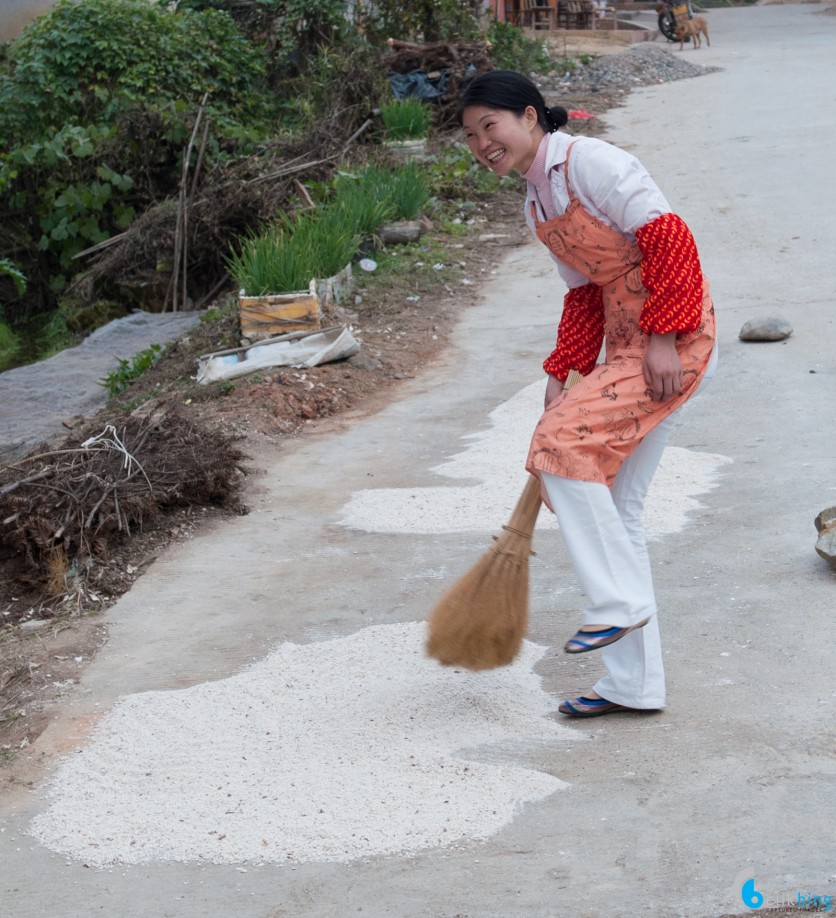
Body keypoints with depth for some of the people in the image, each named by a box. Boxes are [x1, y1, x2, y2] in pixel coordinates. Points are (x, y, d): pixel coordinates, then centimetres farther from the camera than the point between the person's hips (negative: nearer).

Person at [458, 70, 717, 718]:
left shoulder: (590, 161, -14)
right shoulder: (537, 204, 13)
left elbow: (667, 238, -19)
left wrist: (662, 338, -22)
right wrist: (563, 373, 12)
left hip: (674, 340, -9)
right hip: (626, 343, 10)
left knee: (563, 444, -19)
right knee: (614, 507, 8)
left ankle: (619, 602, -6)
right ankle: (635, 683, 15)